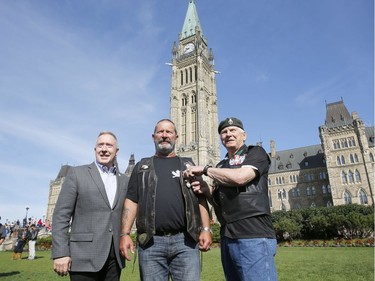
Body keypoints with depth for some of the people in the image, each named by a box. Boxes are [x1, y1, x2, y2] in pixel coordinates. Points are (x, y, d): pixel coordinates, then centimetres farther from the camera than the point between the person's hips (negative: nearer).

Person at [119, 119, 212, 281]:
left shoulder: (188, 164, 15)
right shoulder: (142, 166, 15)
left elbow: (201, 198, 9)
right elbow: (132, 201, 9)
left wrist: (206, 229, -2)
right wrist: (125, 234, 0)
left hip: (185, 241, 0)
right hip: (150, 242, 1)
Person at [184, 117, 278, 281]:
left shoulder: (256, 153, 2)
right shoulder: (221, 166, 20)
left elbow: (240, 177, -18)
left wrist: (205, 169, -7)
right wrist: (206, 191, 0)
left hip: (254, 234, -6)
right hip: (228, 237, 7)